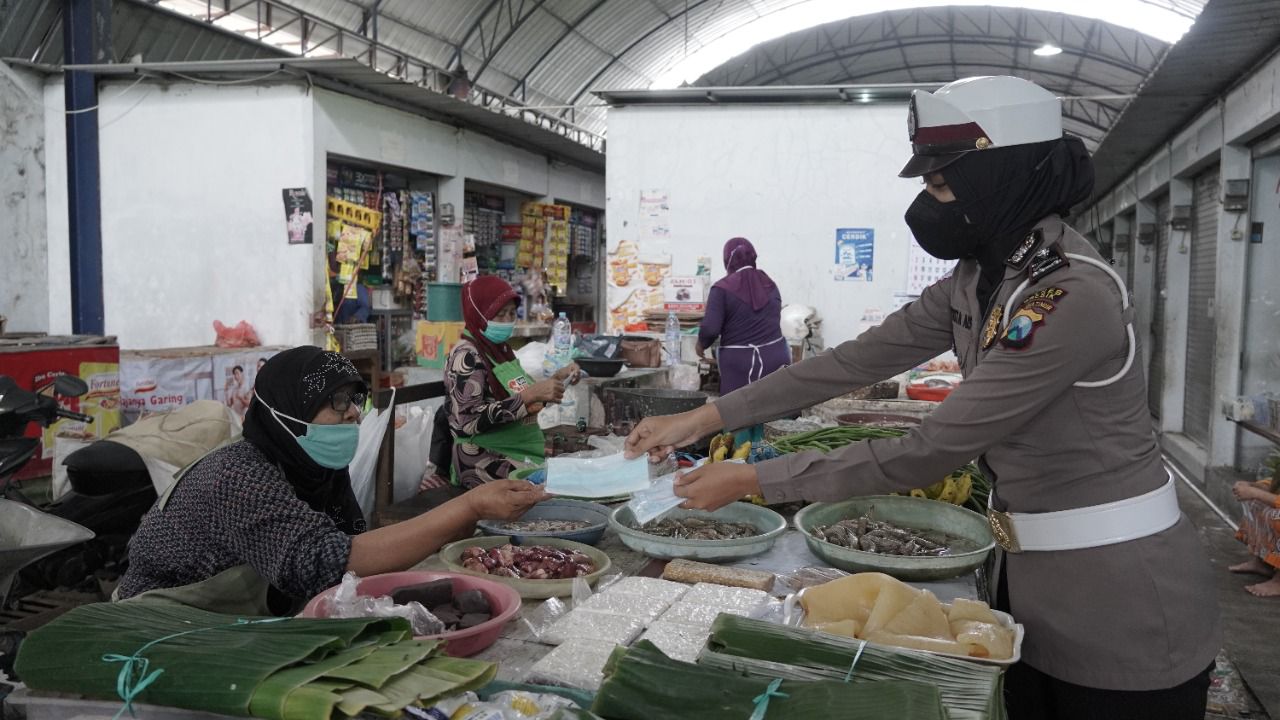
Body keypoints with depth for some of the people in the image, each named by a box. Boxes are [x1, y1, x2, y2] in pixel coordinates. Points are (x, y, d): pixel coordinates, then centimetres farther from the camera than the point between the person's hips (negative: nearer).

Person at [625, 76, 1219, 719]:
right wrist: (703, 418, -5)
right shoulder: (978, 278, 0)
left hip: (1121, 600, -7)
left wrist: (753, 481, -22)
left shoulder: (1072, 297, -27)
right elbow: (853, 362, 0)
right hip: (1031, 574, 7)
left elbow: (929, 451, -27)